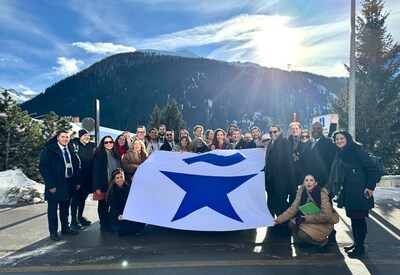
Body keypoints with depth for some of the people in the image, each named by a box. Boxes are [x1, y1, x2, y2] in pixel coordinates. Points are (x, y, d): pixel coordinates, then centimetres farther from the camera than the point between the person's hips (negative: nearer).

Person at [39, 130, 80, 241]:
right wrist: (51, 184, -18)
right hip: (55, 184, -5)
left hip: (69, 183, 6)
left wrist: (76, 181, 2)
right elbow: (43, 167, -14)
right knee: (53, 208, 6)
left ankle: (65, 227, 31)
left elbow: (76, 165, 10)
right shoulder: (49, 150, -9)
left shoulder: (71, 149, 8)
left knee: (65, 206, 17)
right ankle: (53, 232, 17)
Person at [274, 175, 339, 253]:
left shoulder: (322, 194, -23)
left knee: (302, 234, -22)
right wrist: (280, 219, -18)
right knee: (292, 224, -11)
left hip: (324, 223, -6)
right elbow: (293, 208, -8)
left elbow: (326, 215, -25)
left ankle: (323, 241, 4)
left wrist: (308, 218, -22)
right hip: (308, 220, 6)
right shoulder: (301, 192, -8)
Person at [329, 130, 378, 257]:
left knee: (359, 218, 0)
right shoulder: (340, 154, 12)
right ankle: (356, 243, 26)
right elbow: (337, 175, 18)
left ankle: (360, 247, 11)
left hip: (359, 192, -7)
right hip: (347, 193, 7)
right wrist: (339, 190, 13)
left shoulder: (357, 150, -9)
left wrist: (370, 187, -14)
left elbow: (372, 169, -12)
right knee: (353, 218, 14)